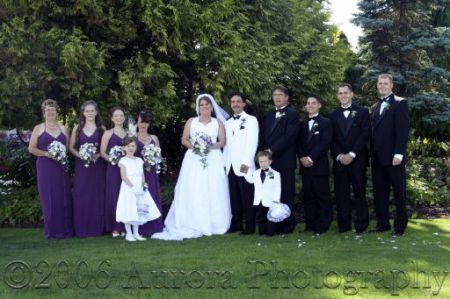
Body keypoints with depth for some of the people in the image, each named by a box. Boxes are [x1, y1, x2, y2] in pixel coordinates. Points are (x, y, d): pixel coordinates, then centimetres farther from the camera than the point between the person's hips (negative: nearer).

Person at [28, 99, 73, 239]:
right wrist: (47, 154, -13)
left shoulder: (63, 129, 12)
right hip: (45, 167, -2)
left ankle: (65, 229, 8)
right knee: (48, 198, -2)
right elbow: (31, 148, -1)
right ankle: (52, 231, 4)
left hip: (61, 166, 2)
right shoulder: (38, 128, 4)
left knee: (63, 197, 1)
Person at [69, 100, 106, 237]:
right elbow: (71, 147, 5)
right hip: (82, 165, 0)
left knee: (97, 195, 1)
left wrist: (97, 155, -14)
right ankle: (82, 229, 4)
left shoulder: (101, 128, 5)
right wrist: (80, 155, -12)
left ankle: (97, 228, 9)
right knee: (81, 196, -2)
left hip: (98, 166, 0)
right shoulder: (77, 128, 7)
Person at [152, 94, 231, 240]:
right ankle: (193, 225, -6)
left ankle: (212, 224, 1)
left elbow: (222, 142, 3)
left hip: (213, 159, 0)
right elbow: (184, 139, 7)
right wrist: (193, 146, -12)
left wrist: (210, 146, -14)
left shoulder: (218, 122, 11)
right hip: (194, 159, 0)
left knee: (213, 191, -5)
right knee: (192, 191, -7)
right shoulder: (191, 121, 12)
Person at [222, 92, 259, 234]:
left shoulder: (251, 120, 2)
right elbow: (226, 145, 17)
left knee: (247, 198, -4)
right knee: (234, 198, 5)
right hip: (230, 166, 5)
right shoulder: (227, 123, 20)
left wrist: (246, 162, -15)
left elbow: (252, 142, -7)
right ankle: (236, 224, 11)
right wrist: (224, 163, 8)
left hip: (244, 166, -5)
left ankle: (249, 226, 2)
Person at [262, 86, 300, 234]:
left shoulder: (293, 114, -1)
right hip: (269, 161, 5)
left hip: (285, 161, -5)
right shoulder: (269, 116, 20)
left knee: (287, 195, 0)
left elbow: (289, 137, -12)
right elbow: (264, 137, 18)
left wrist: (272, 150, -14)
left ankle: (288, 225, 7)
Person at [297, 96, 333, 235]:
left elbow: (325, 143, -8)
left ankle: (323, 225, 1)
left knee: (323, 196, -4)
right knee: (308, 196, 5)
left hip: (319, 165, -5)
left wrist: (311, 158, -15)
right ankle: (310, 224, 10)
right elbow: (299, 143, 13)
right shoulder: (302, 124, 18)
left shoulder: (326, 123, 2)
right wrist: (302, 158, -6)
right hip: (305, 165, 5)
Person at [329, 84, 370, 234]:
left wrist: (351, 154, -12)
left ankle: (361, 224, 7)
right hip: (339, 160, 3)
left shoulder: (362, 112, 4)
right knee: (341, 193, 1)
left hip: (357, 159, -2)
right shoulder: (333, 115, 13)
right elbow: (332, 139, 9)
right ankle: (344, 224, 7)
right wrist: (339, 156, -7)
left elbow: (365, 135, -4)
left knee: (359, 192, -1)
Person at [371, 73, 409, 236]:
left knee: (399, 191, 3)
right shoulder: (376, 107, 18)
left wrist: (398, 154, -19)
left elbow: (403, 130, -12)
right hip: (377, 157, 6)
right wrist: (372, 154, 8)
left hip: (393, 156, -6)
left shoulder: (400, 103, -3)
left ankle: (400, 224, 11)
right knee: (379, 191, 7)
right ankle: (382, 223, 14)